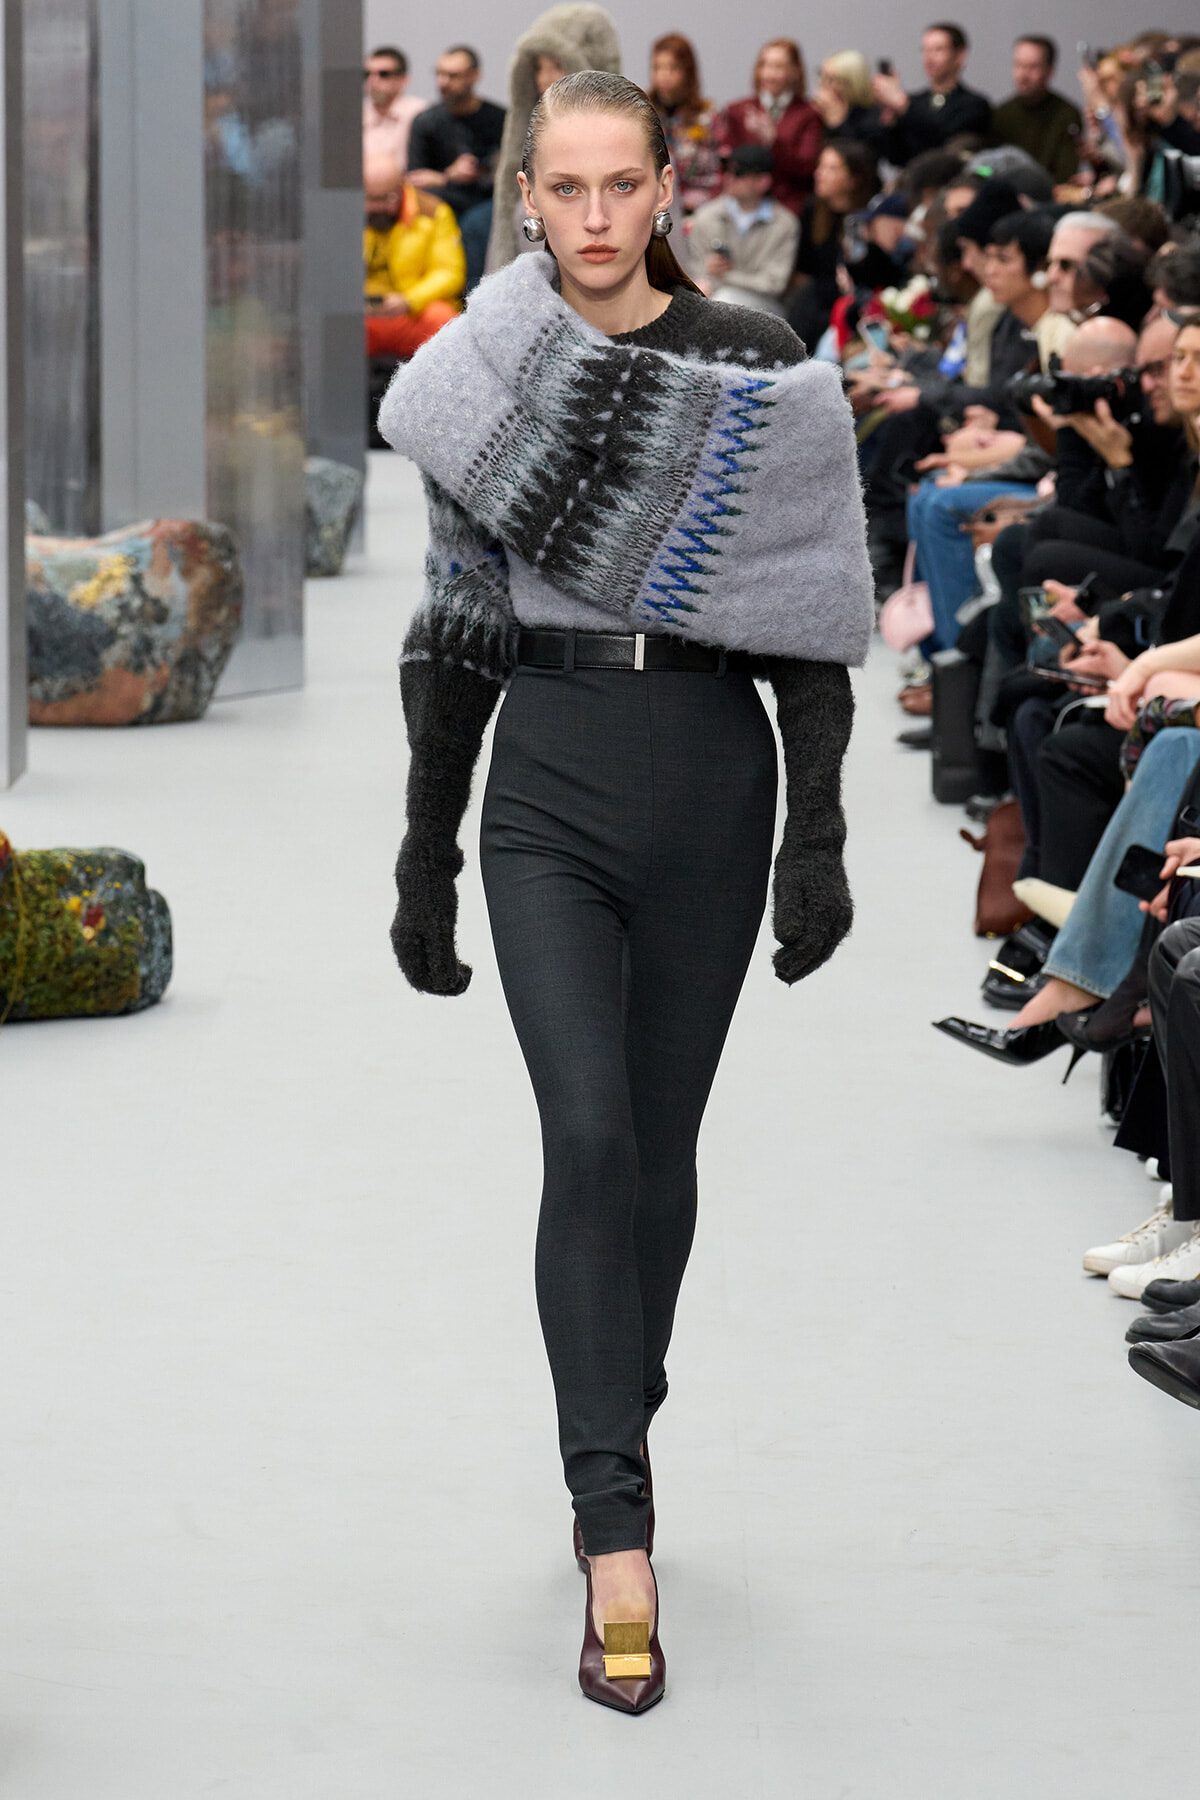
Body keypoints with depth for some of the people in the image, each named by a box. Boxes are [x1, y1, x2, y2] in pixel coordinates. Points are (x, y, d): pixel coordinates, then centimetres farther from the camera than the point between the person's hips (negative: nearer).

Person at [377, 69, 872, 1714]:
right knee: (591, 1135, -14)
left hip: (710, 783, 0)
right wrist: (425, 858, 9)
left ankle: (613, 1452, 29)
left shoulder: (752, 369, 0)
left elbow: (808, 618, -2)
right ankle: (618, 1549, -16)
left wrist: (818, 836, -10)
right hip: (547, 788, 0)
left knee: (661, 1147, 8)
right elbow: (455, 635, 9)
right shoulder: (490, 376, 5)